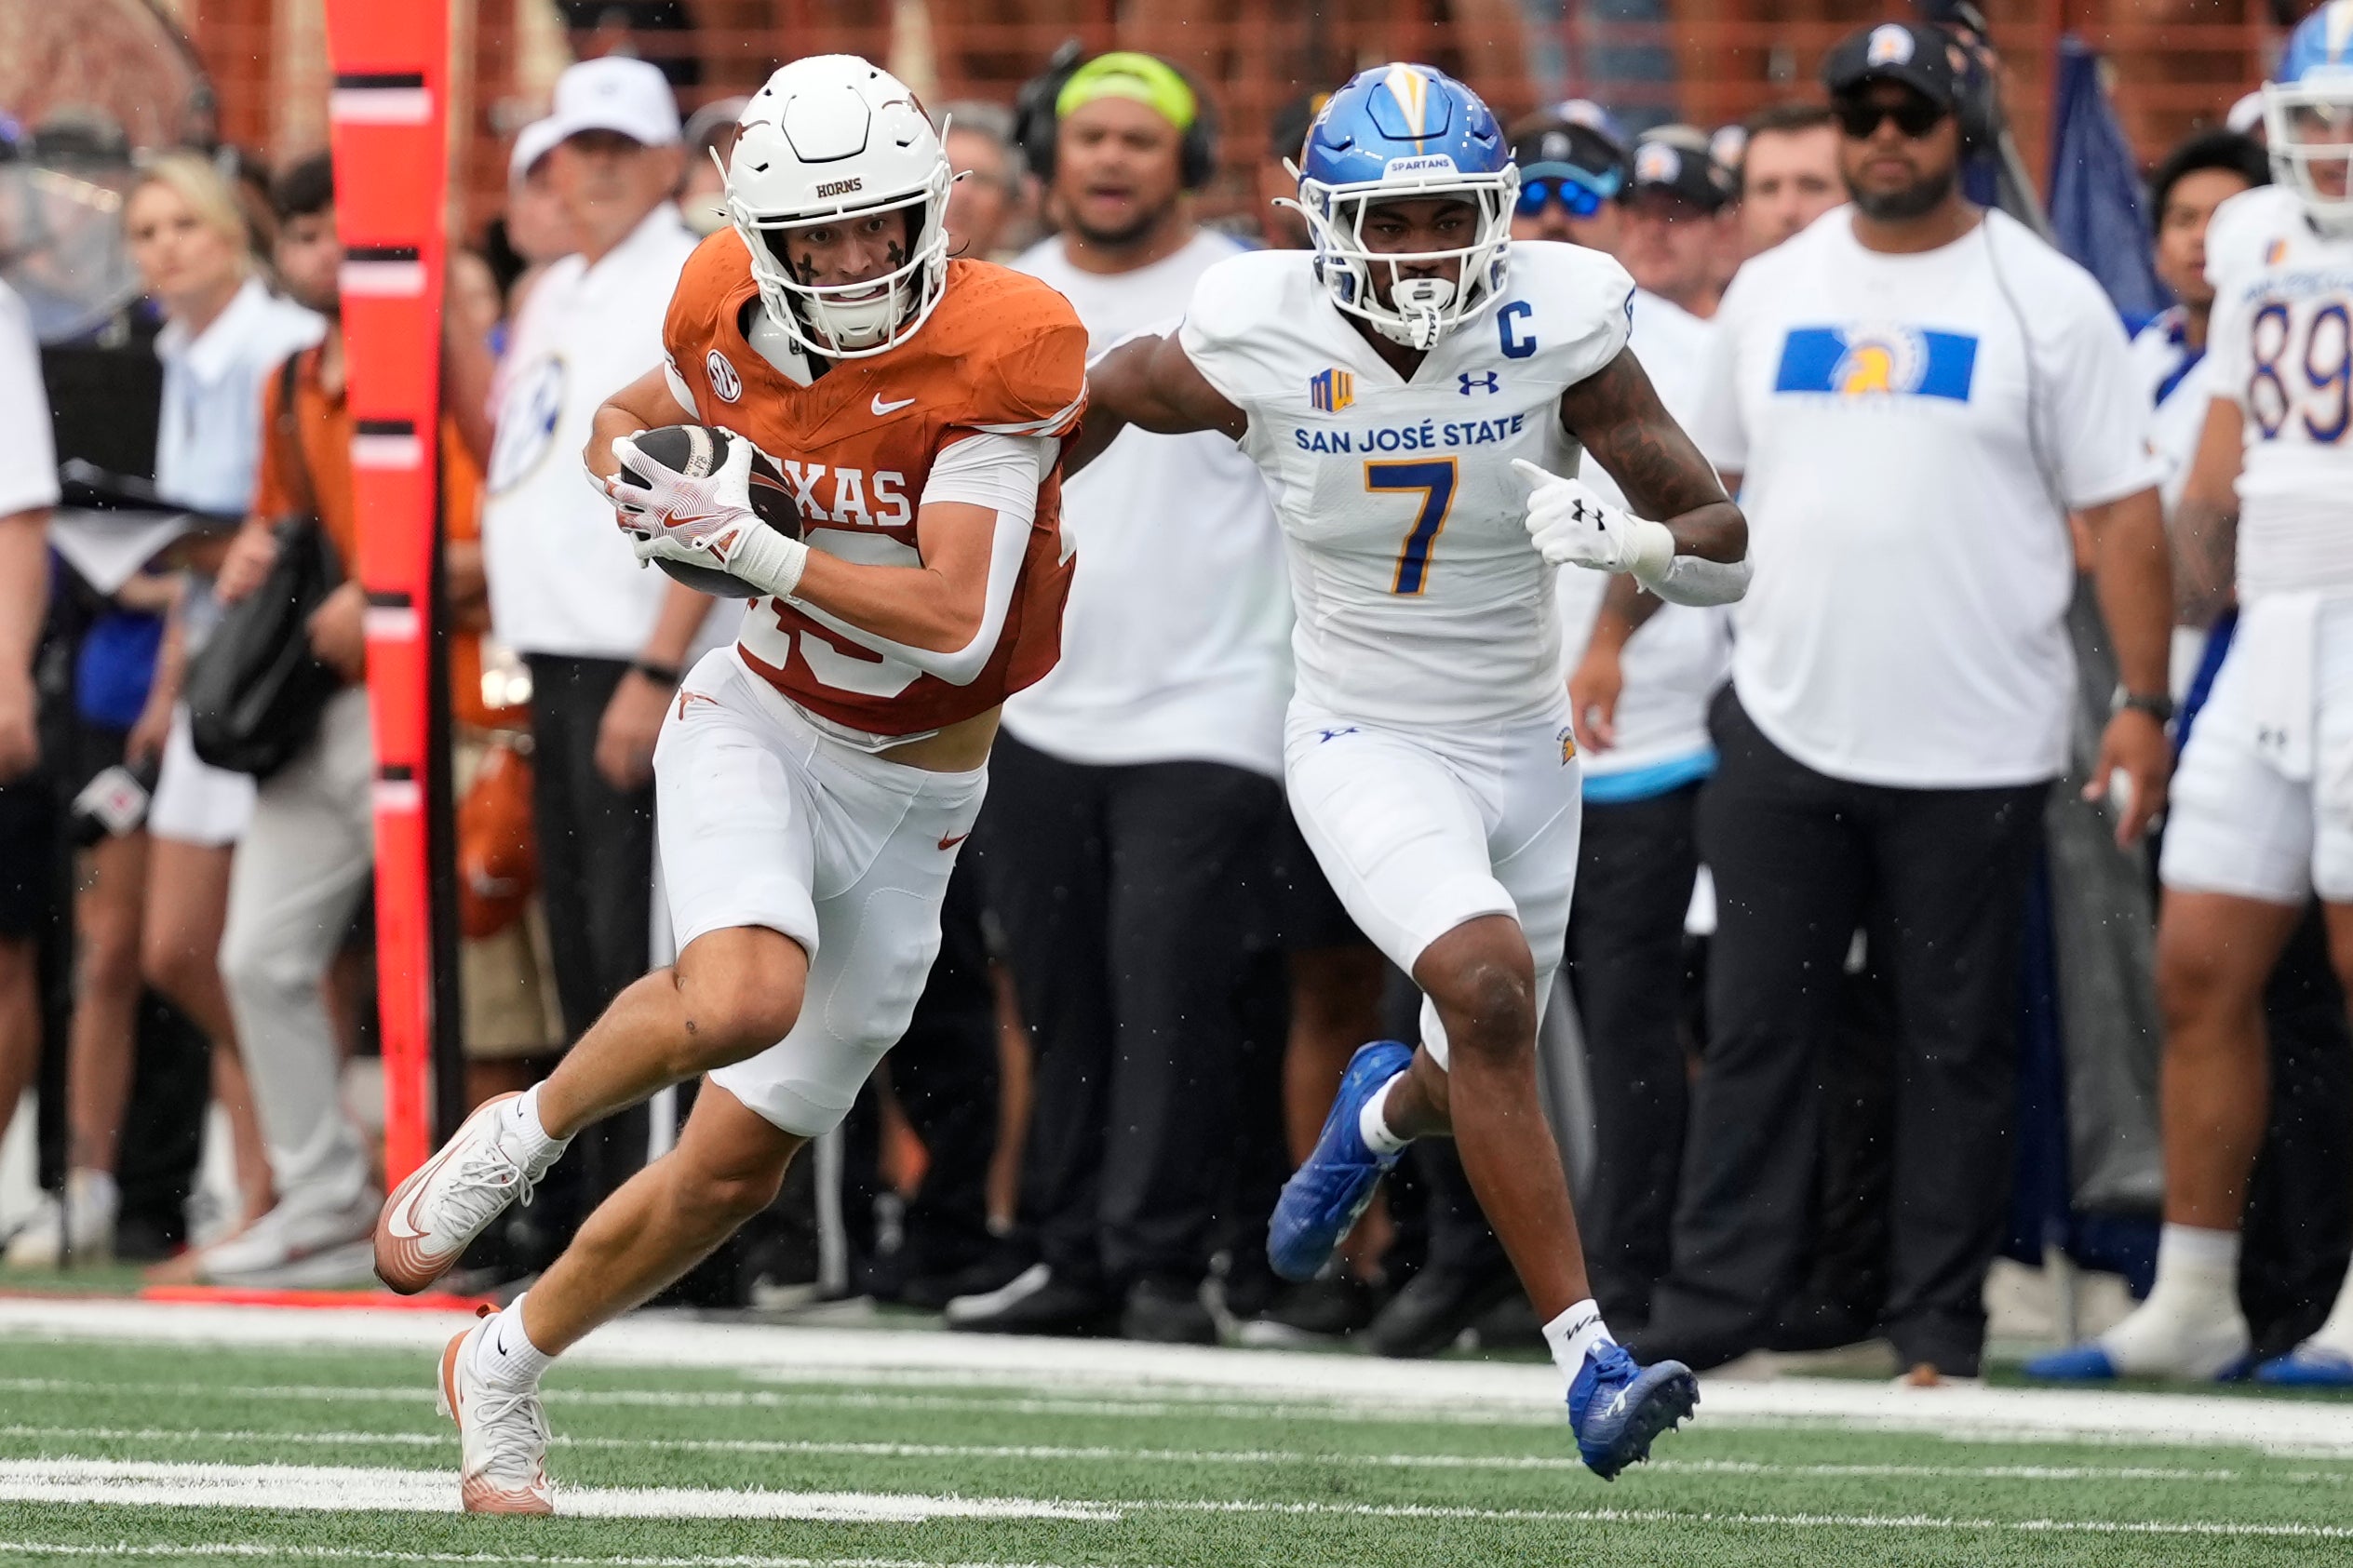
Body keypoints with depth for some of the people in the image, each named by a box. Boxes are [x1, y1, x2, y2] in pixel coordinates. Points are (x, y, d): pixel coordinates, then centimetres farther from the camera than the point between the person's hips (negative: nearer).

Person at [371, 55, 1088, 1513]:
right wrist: (639, 477, -7)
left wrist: (752, 545, -31)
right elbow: (630, 420, 16)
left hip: (909, 794, 0)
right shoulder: (733, 318, -8)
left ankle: (506, 1365, 28)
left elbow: (954, 625, -26)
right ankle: (524, 1133, -6)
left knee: (738, 1165, 6)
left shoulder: (987, 359, -20)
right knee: (746, 997, -33)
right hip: (759, 724, 0)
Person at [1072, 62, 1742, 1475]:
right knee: (1491, 989, -29)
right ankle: (1589, 1360, -27)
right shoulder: (1263, 346, -17)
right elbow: (1107, 393, 6)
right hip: (1368, 748, -3)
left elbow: (1727, 551, -13)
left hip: (1523, 748, 3)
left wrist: (1629, 539, -34)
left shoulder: (1555, 329, -16)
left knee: (1480, 1083, 16)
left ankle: (1383, 1111, 56)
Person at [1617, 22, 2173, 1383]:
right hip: (1785, 733, 3)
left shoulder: (2044, 299, -2)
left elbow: (2120, 511, -4)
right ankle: (1713, 1309, 5)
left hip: (1973, 755, -3)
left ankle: (1941, 1326, 8)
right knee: (1758, 1033, 3)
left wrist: (2144, 703, -10)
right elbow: (1705, 487, 20)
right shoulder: (1771, 293, 11)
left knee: (1959, 1047, 2)